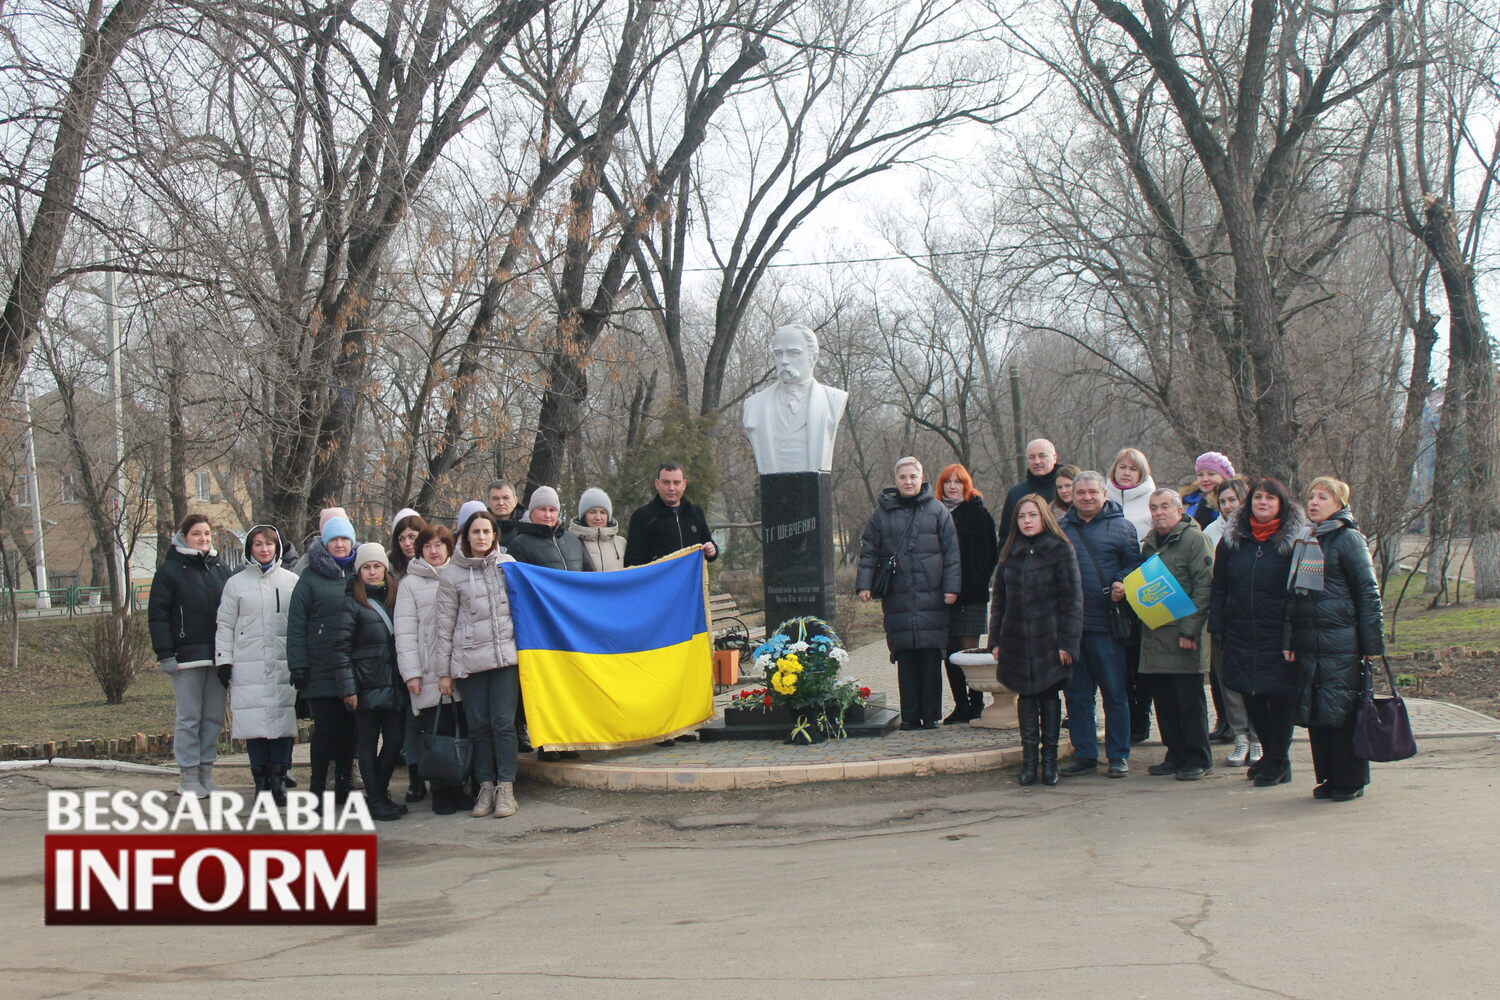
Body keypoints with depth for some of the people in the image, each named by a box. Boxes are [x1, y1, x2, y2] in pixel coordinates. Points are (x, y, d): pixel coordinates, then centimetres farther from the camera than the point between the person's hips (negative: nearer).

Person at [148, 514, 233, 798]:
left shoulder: (221, 569, 13)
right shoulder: (170, 570, -2)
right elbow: (157, 615, -5)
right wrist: (165, 654, -12)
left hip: (217, 655, 5)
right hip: (186, 656, -5)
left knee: (214, 718, 7)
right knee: (189, 718, -1)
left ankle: (206, 773, 15)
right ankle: (188, 778, 5)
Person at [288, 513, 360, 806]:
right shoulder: (311, 578, 2)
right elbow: (296, 625, -2)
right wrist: (298, 665, -9)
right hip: (322, 669, -3)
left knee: (350, 729, 7)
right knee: (326, 729, -2)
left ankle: (344, 785, 17)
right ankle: (317, 787, 9)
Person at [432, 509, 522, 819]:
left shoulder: (507, 564, 8)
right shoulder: (452, 573, 4)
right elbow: (444, 625, 5)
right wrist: (443, 671, 3)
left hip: (505, 655, 0)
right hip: (468, 661, 0)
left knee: (503, 723, -5)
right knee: (478, 726, 2)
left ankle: (506, 788, 3)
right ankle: (486, 787, 13)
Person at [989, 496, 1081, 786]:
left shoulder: (1061, 550, -3)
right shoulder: (1011, 553, 11)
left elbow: (1072, 599, -5)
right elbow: (999, 599, 14)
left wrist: (1067, 641, -11)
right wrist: (995, 640, 7)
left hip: (1049, 640, -4)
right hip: (1017, 640, 4)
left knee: (1050, 697, 3)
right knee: (1026, 697, 5)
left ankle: (1049, 759, 10)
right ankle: (1029, 759, 9)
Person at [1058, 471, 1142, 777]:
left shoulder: (1121, 527, 5)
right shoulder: (1061, 529, 14)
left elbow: (1134, 564, 3)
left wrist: (1123, 584, -17)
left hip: (1105, 625, -3)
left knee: (1114, 692, 1)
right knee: (1076, 693, 7)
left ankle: (1119, 755, 9)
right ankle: (1084, 754, 16)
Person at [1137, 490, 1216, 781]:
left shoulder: (1193, 539, -6)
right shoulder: (1150, 543, 18)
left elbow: (1204, 587, -13)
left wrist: (1189, 629, -18)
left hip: (1183, 635, -7)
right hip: (1153, 634, 7)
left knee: (1190, 700, -1)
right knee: (1164, 701, 10)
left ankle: (1198, 759, 7)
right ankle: (1176, 754, 20)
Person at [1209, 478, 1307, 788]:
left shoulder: (1294, 541, -3)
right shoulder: (1232, 539, 8)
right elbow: (1219, 586, 12)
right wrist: (1217, 626, 3)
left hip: (1277, 636, -4)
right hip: (1240, 634, 4)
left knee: (1279, 697, 1)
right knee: (1251, 698, 10)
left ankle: (1279, 760, 13)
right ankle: (1269, 754, 26)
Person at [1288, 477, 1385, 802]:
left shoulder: (1348, 539, -5)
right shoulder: (1304, 541, 16)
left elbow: (1368, 592, -7)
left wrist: (1372, 644, -11)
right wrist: (1289, 641, 13)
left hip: (1341, 643, -7)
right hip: (1308, 643, 7)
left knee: (1341, 712, -3)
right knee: (1314, 714, 8)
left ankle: (1350, 782, 8)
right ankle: (1328, 778, 19)